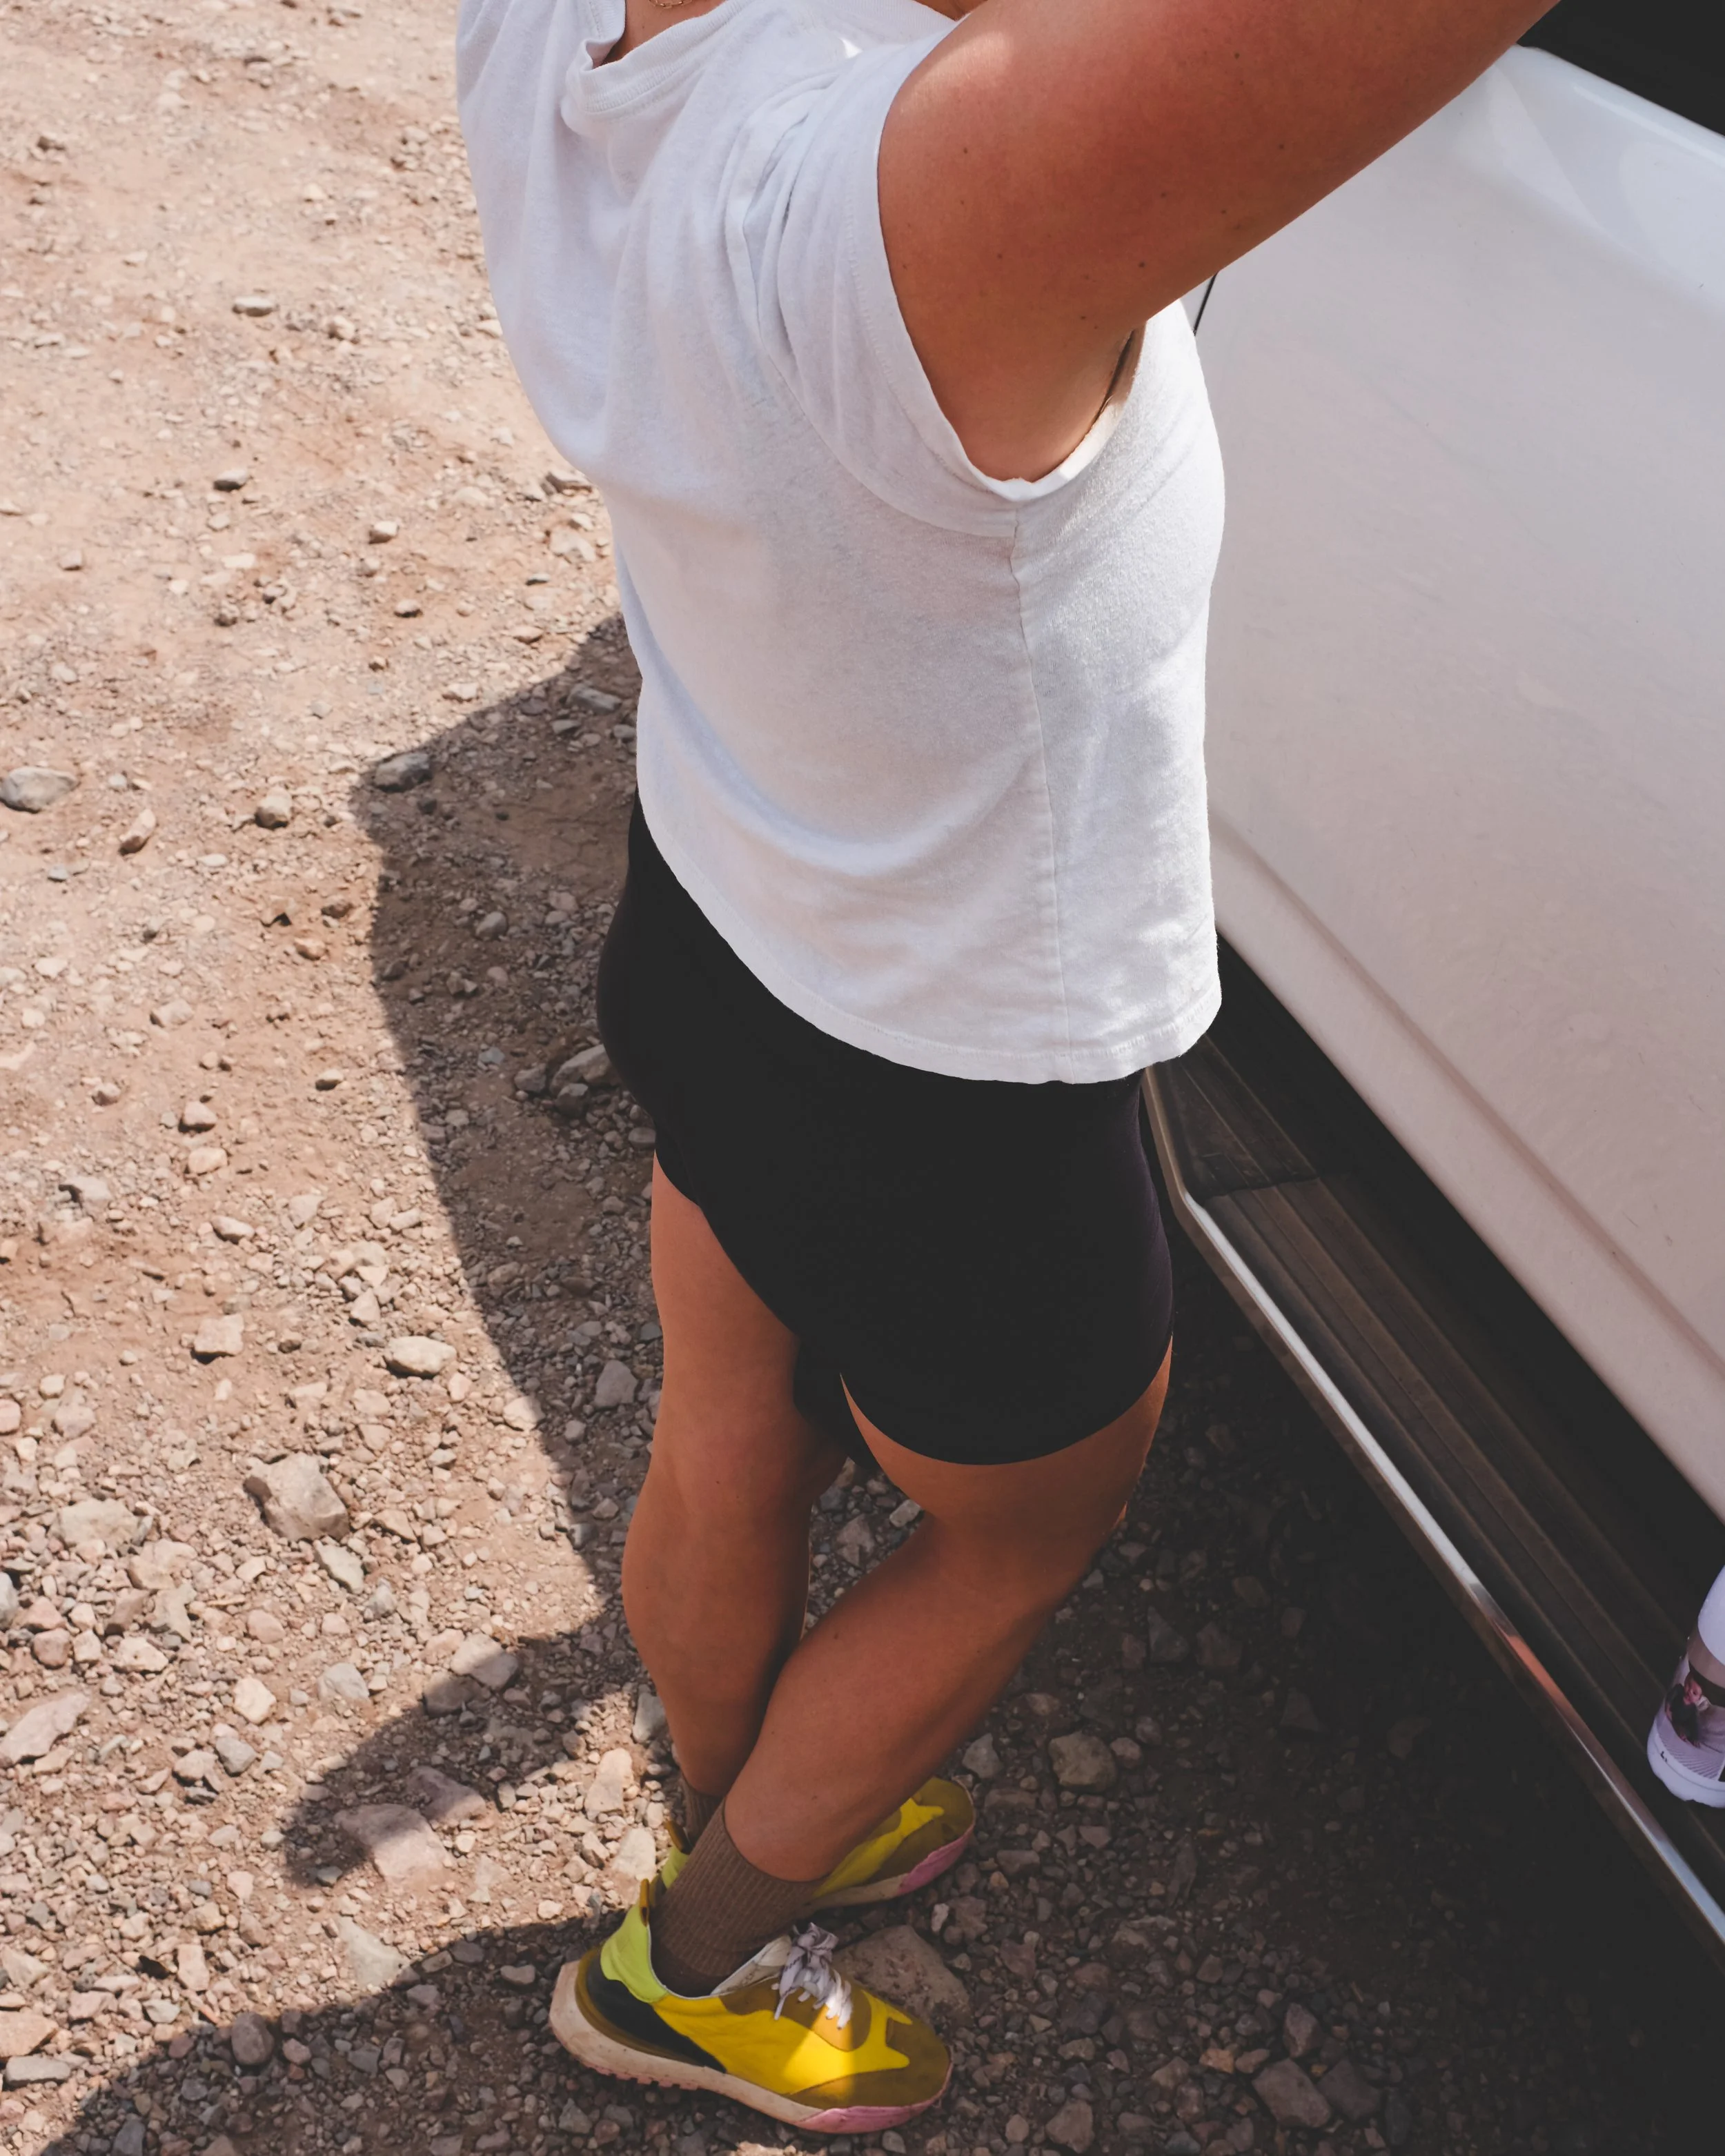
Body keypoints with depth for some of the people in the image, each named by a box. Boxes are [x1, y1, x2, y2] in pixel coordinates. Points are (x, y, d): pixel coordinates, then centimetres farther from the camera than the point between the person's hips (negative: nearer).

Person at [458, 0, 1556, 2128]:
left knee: (731, 1456, 28)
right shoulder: (907, 204, -41)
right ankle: (692, 1958, 44)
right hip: (953, 1120, -6)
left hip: (701, 934, 7)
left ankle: (748, 1825, 59)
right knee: (1029, 1533, 24)